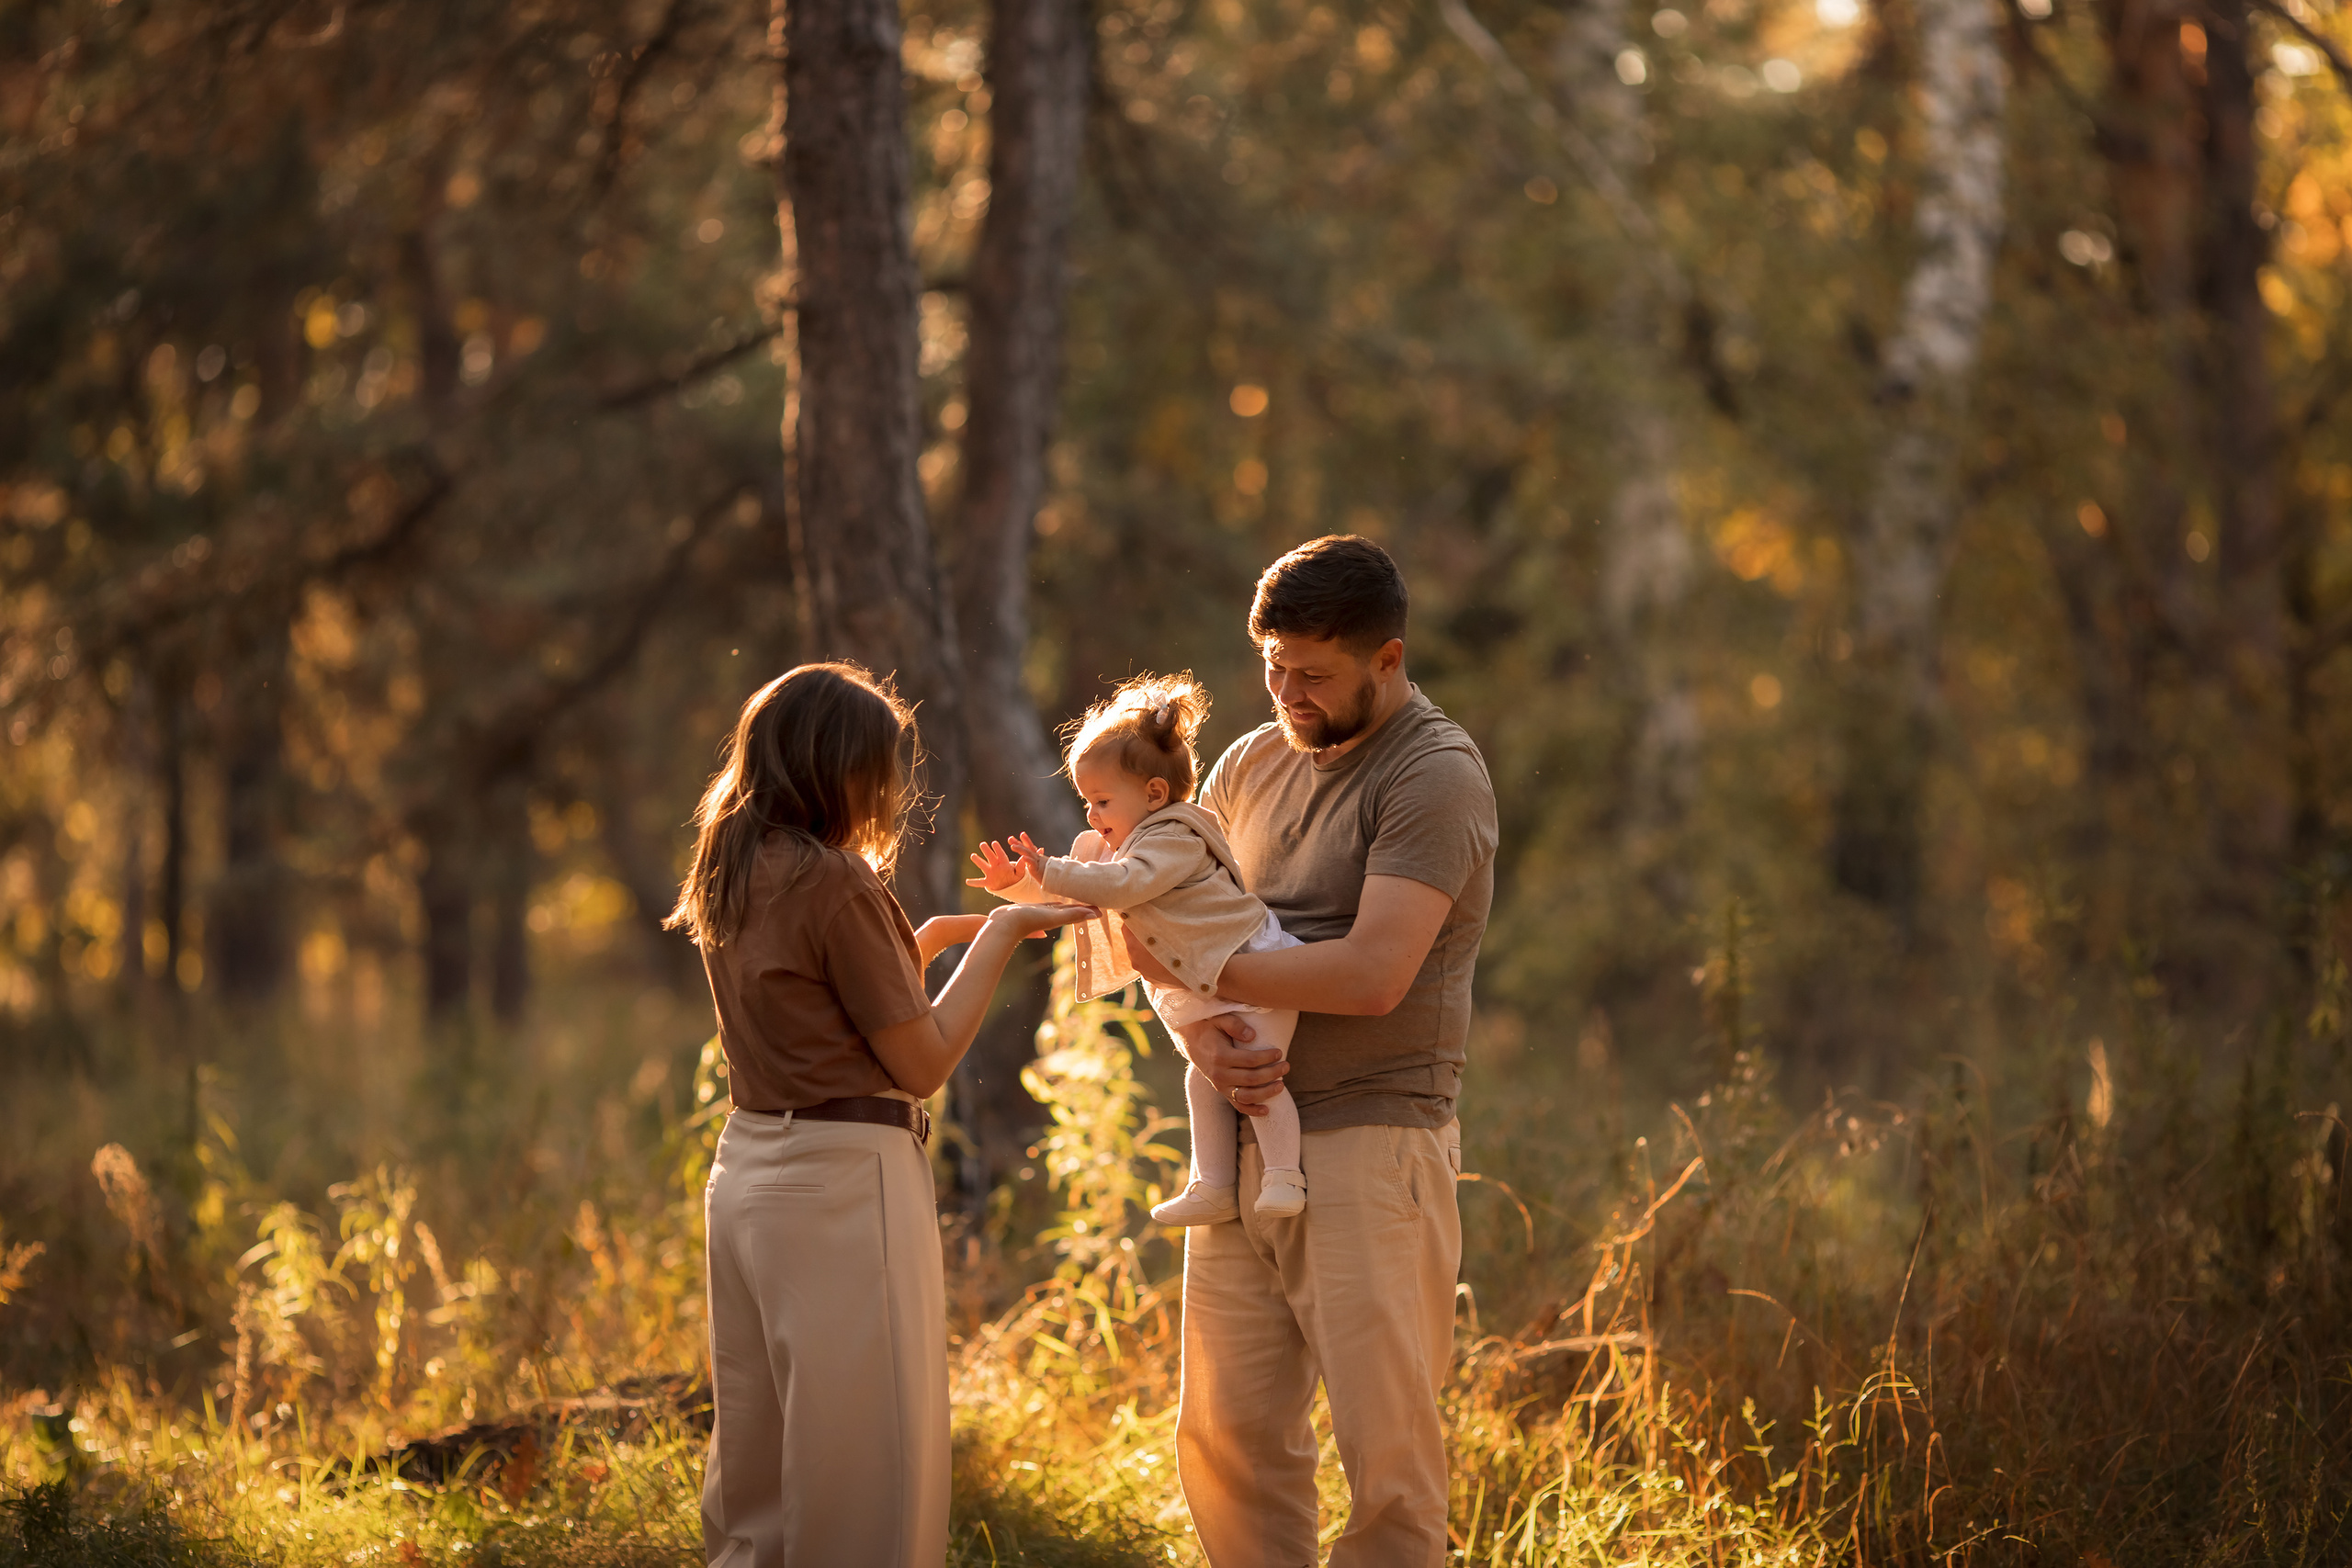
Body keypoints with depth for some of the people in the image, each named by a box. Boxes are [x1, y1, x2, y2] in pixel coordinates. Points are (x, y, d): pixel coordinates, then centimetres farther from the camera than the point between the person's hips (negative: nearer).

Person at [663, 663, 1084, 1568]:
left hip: (749, 1168, 9)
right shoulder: (835, 883, -15)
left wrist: (932, 936, 18)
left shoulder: (728, 881, 10)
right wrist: (1001, 935, -1)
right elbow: (923, 1063, -10)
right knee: (867, 1469, -3)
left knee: (759, 1476, 14)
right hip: (843, 1178, -9)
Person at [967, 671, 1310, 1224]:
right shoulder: (1111, 847, 11)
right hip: (1203, 990, 11)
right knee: (1206, 1078, 9)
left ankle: (1284, 1177, -19)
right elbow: (1066, 890, 12)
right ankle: (1215, 1186, 13)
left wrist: (1050, 871, -35)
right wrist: (1015, 881, -6)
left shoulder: (1174, 840, -21)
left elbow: (1124, 884, -35)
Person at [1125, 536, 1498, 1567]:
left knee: (1386, 1441, -5)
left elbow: (1371, 973, -19)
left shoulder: (1436, 777, -9)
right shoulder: (1252, 764, 15)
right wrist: (1201, 1034, -5)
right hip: (1242, 1138, 7)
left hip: (1372, 1143, -7)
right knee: (1226, 1433, 6)